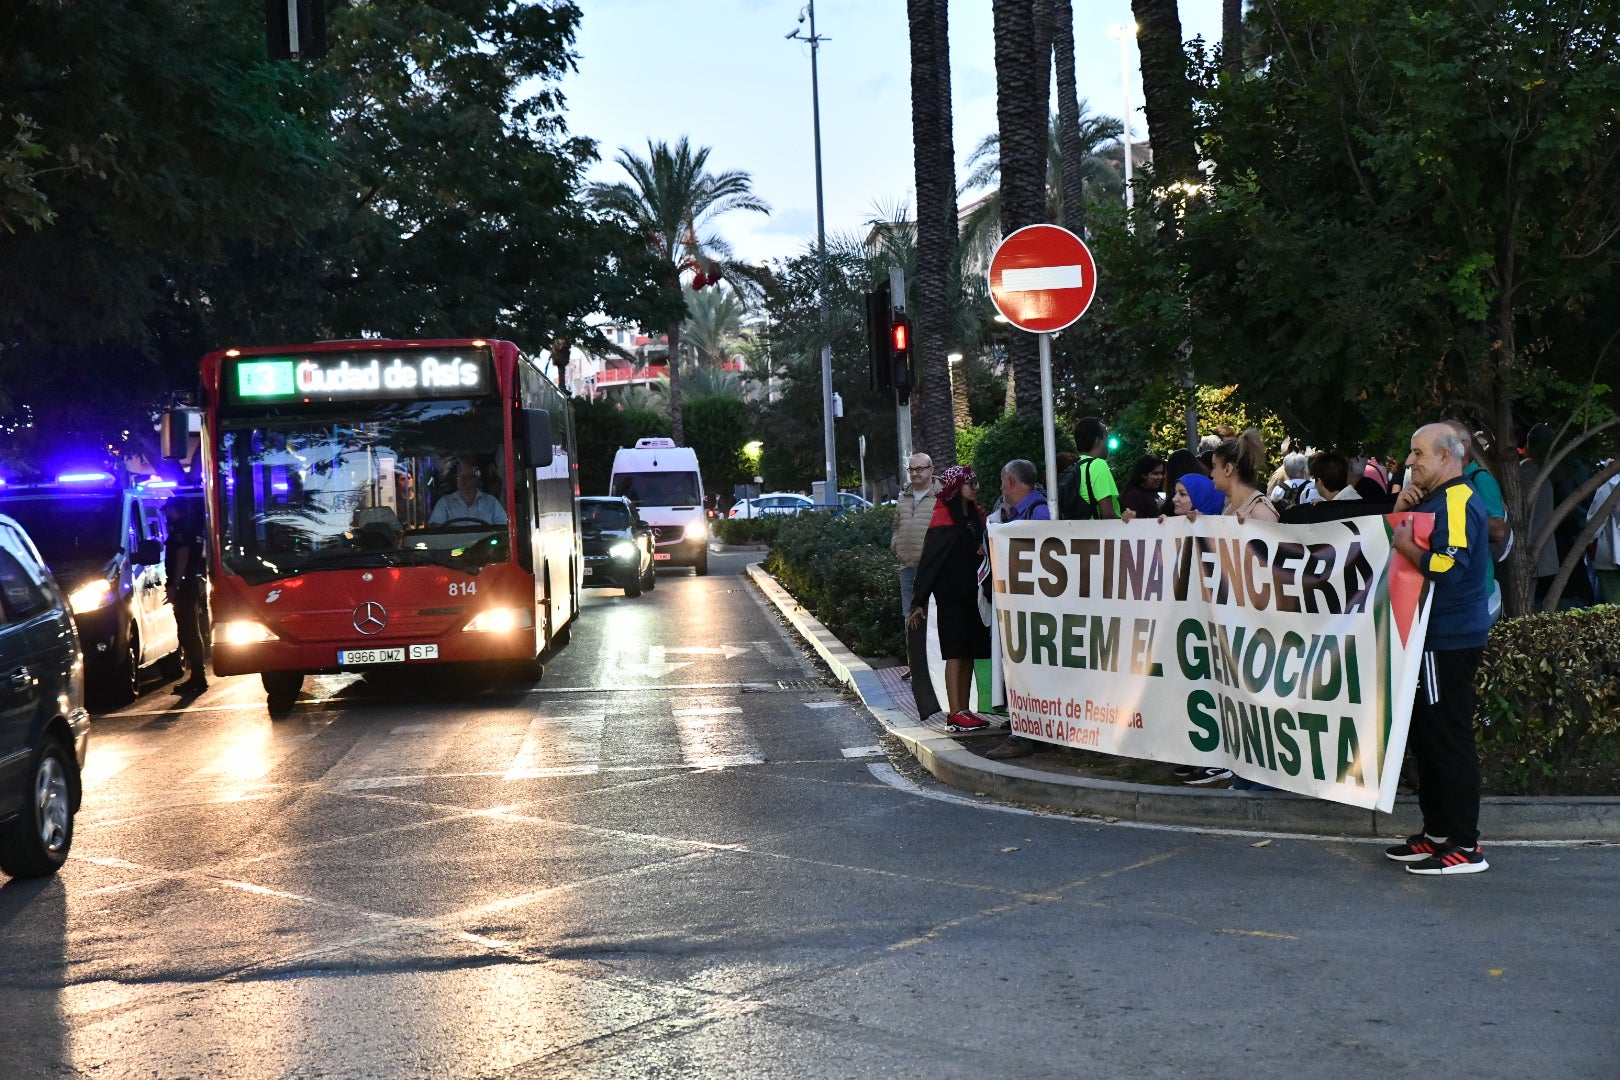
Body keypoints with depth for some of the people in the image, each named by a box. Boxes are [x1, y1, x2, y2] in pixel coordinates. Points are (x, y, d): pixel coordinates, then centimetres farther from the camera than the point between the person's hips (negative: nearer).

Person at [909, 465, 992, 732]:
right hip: (951, 596, -7)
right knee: (956, 653, -9)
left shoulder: (975, 515, 12)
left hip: (972, 594, 7)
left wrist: (984, 550, 5)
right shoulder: (944, 520, -11)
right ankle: (955, 714, -10)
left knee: (970, 652, 7)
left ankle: (964, 710, 12)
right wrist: (919, 602, -14)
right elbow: (929, 561, -12)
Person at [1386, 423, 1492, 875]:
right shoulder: (1433, 499, 17)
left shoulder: (1457, 502, -15)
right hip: (1433, 636, 11)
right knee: (1428, 736, 15)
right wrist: (1400, 510, 3)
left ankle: (1465, 847, -3)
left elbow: (1448, 566, -28)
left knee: (1449, 739, -7)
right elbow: (1391, 539, 19)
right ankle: (1437, 833, 24)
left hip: (1449, 641, -11)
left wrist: (1406, 545, -15)